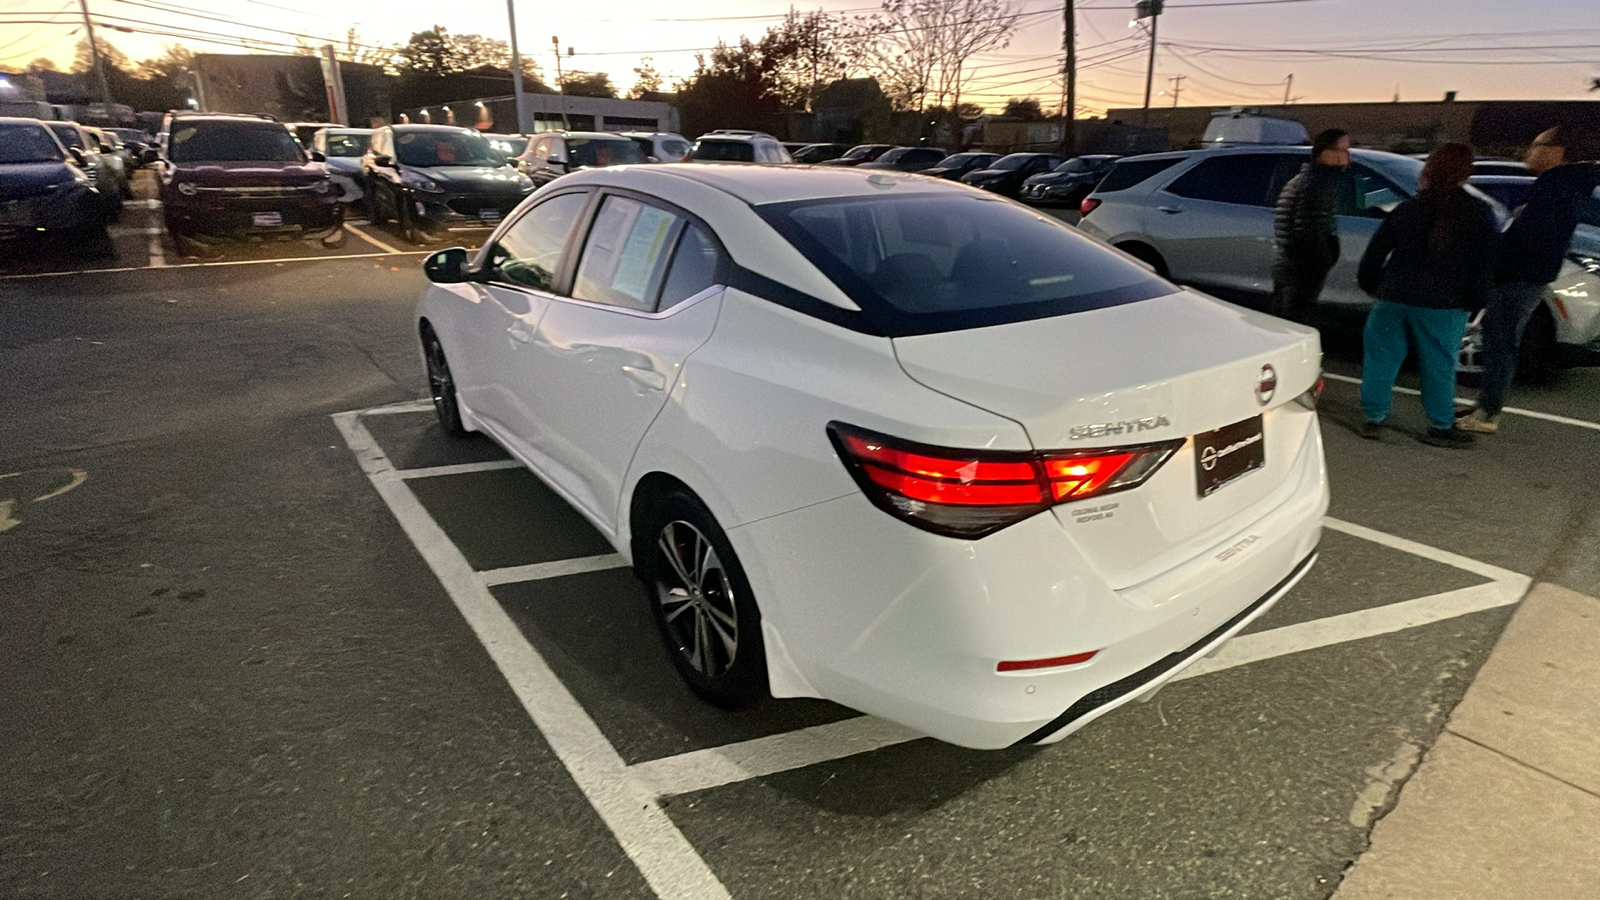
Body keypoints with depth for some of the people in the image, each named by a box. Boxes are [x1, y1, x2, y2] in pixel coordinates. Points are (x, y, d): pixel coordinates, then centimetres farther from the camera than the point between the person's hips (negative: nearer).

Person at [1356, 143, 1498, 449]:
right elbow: (1487, 265, -2)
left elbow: (1374, 254, 7)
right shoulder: (1479, 213, -1)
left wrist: (1371, 285, 19)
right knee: (1439, 366, 6)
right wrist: (1478, 299, 9)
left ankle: (1374, 418, 12)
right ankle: (1441, 427, 14)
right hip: (1443, 305, -2)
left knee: (1381, 357, 10)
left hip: (1394, 298, 2)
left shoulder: (1407, 208, 6)